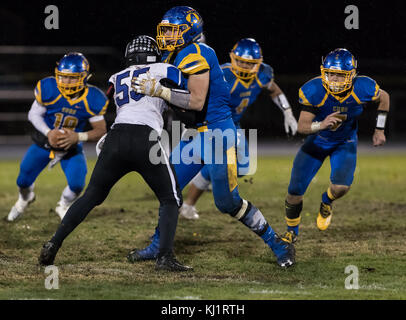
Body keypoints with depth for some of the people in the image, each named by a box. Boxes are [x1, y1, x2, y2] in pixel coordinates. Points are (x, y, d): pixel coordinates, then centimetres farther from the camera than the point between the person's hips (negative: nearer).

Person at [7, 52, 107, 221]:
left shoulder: (92, 100, -23)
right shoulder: (49, 90, -25)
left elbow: (100, 130, -13)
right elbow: (34, 114, -11)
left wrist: (78, 137, -31)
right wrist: (48, 133, -28)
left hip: (71, 144, 0)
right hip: (44, 141, 0)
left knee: (77, 184, -17)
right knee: (24, 180, 2)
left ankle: (63, 206, 21)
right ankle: (24, 198, 43)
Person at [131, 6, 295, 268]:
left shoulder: (195, 55, -18)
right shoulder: (174, 57, 11)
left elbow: (197, 102, -25)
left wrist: (159, 91, -25)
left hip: (217, 133, -9)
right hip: (194, 135, 9)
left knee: (228, 202, -5)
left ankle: (278, 244, 8)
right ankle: (157, 247, 20)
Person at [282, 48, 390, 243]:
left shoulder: (362, 89, -26)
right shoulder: (313, 91, -30)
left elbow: (383, 97, -2)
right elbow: (302, 127, -27)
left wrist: (380, 129, 0)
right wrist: (321, 125, -48)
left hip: (345, 143, 0)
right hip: (317, 141, 0)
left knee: (340, 187, -24)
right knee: (295, 192, -3)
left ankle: (327, 202, 16)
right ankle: (292, 232, 26)